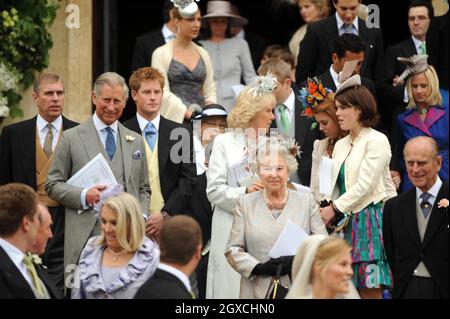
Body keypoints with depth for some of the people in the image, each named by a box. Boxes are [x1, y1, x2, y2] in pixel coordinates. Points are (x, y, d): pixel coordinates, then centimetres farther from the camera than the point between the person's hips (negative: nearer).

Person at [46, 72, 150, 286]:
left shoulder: (136, 141, 17)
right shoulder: (72, 138, 6)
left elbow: (144, 189, 21)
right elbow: (53, 185, 5)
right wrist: (83, 195, -12)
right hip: (86, 238, -3)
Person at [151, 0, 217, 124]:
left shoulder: (203, 54, 15)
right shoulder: (161, 53, 1)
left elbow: (210, 90, 15)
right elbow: (163, 93, -7)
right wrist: (186, 112, -16)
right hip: (175, 118, -4)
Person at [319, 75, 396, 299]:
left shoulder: (377, 140, -5)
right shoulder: (340, 145, 18)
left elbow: (365, 185, -12)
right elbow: (335, 186, 16)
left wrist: (335, 209, -11)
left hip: (370, 219, -7)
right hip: (348, 223, 7)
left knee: (370, 291, -8)